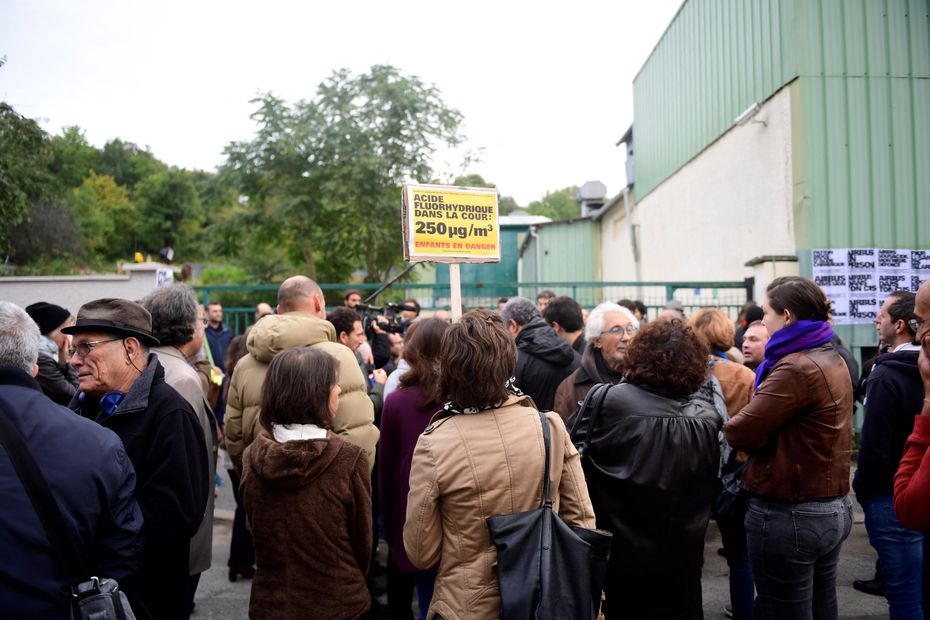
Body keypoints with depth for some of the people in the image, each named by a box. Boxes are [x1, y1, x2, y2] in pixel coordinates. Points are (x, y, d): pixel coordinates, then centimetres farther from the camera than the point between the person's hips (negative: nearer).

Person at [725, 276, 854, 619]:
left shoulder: (796, 368, -21)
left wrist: (713, 420, -4)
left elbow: (739, 433, -22)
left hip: (789, 514, -10)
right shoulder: (833, 360, 10)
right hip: (833, 508, 10)